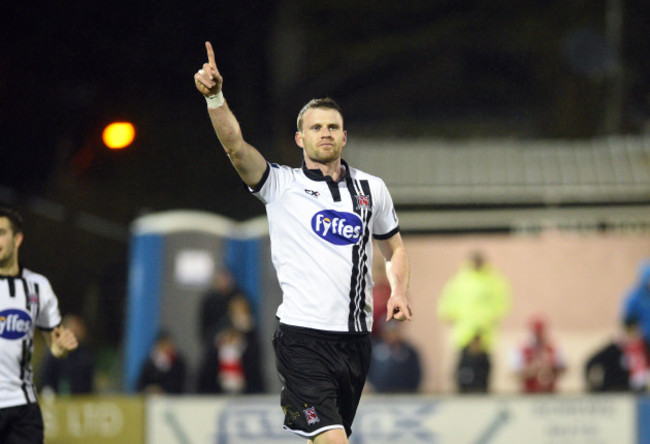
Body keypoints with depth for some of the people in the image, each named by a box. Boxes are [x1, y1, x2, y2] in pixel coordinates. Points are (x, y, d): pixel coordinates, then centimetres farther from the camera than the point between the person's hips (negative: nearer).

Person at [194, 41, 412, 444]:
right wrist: (215, 96, -30)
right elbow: (235, 146, -14)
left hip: (356, 341, 5)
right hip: (304, 338, -5)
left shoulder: (372, 189, 13)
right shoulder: (282, 185, 2)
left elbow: (394, 248, 26)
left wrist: (399, 291, 6)